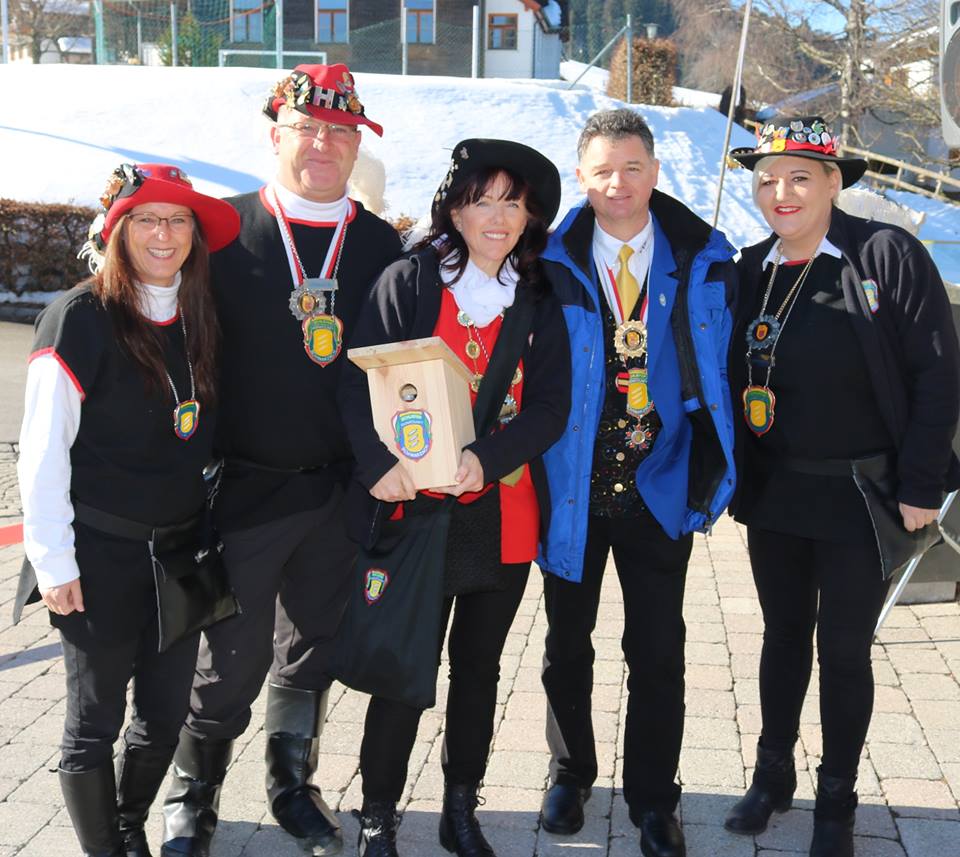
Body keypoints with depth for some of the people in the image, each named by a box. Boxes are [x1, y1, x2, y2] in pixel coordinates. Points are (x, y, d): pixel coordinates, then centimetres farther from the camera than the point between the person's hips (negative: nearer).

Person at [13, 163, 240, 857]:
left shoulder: (201, 321, 6)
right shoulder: (81, 318, -12)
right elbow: (42, 449, -12)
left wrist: (209, 528, 11)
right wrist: (53, 560, -13)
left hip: (180, 550, 6)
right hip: (100, 553, -5)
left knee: (166, 713, 14)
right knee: (96, 721, 7)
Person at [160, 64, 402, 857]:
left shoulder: (382, 247, 5)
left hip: (343, 492, 3)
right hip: (246, 487, -2)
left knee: (314, 648, 16)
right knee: (233, 656, 5)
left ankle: (293, 782, 36)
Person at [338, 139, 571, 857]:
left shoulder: (540, 304, 6)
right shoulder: (407, 282, -2)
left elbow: (550, 408, -2)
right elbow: (361, 382, -8)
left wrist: (485, 459, -18)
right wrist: (380, 463, -23)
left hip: (505, 514, 3)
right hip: (417, 506, -3)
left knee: (480, 667, 14)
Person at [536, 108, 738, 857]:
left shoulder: (703, 261, -3)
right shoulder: (551, 265, -7)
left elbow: (719, 373, 1)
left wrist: (712, 472, -3)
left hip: (660, 485, 0)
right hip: (574, 485, 0)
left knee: (658, 651, 8)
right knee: (567, 642, 15)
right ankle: (571, 773, 37)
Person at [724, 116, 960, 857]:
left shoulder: (889, 255, -11)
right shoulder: (749, 272, 3)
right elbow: (729, 379, 8)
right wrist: (727, 478, 1)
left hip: (864, 498, -4)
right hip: (775, 493, 4)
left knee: (844, 648, 7)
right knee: (784, 635, 17)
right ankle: (773, 774, 35)